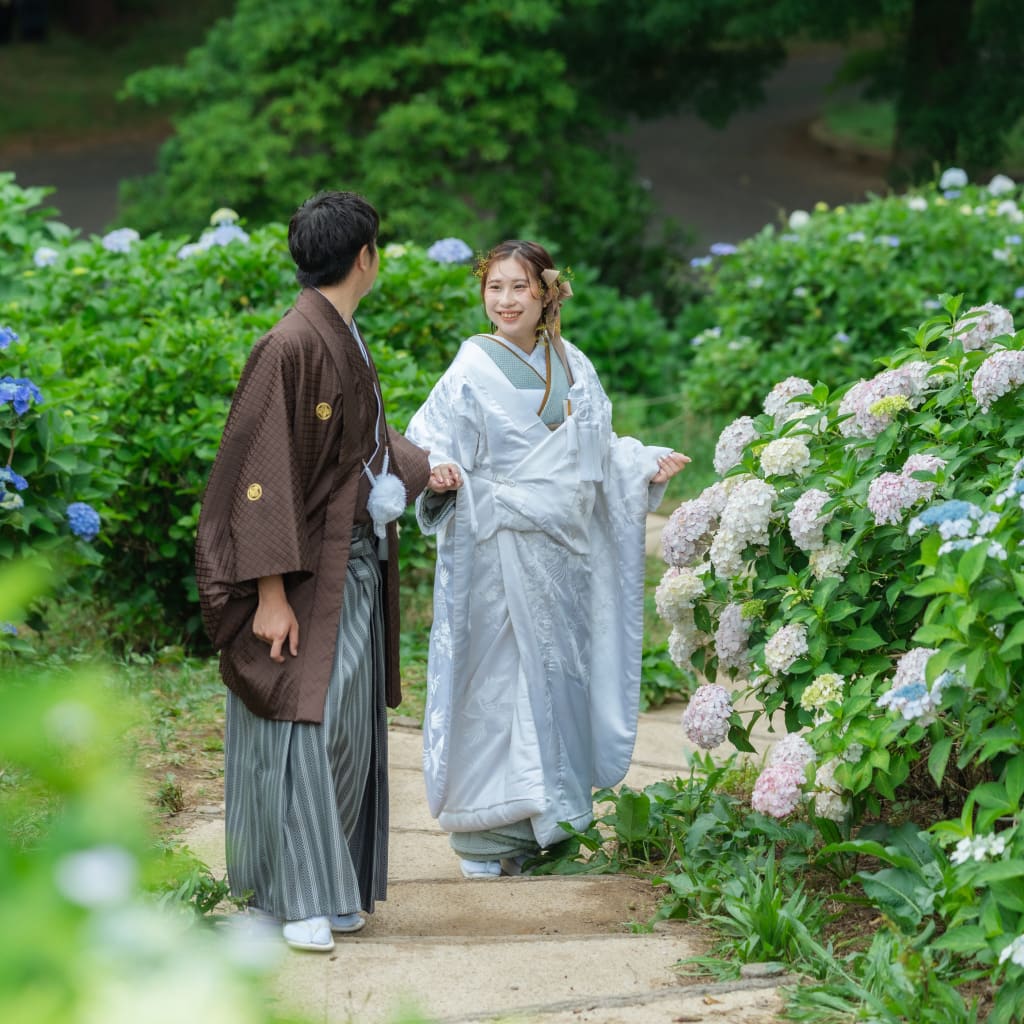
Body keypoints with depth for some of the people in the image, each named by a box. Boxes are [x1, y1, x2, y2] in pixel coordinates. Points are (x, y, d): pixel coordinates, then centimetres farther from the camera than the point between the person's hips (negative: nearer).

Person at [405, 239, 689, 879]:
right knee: (500, 683, -5)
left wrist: (647, 466, 5)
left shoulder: (572, 367, 10)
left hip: (562, 552, 5)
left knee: (558, 676, 9)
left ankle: (550, 825, 19)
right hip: (495, 550, -5)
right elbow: (428, 442, -9)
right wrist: (439, 473, -29)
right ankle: (491, 838, 2)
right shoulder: (473, 371, -5)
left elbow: (598, 454, 18)